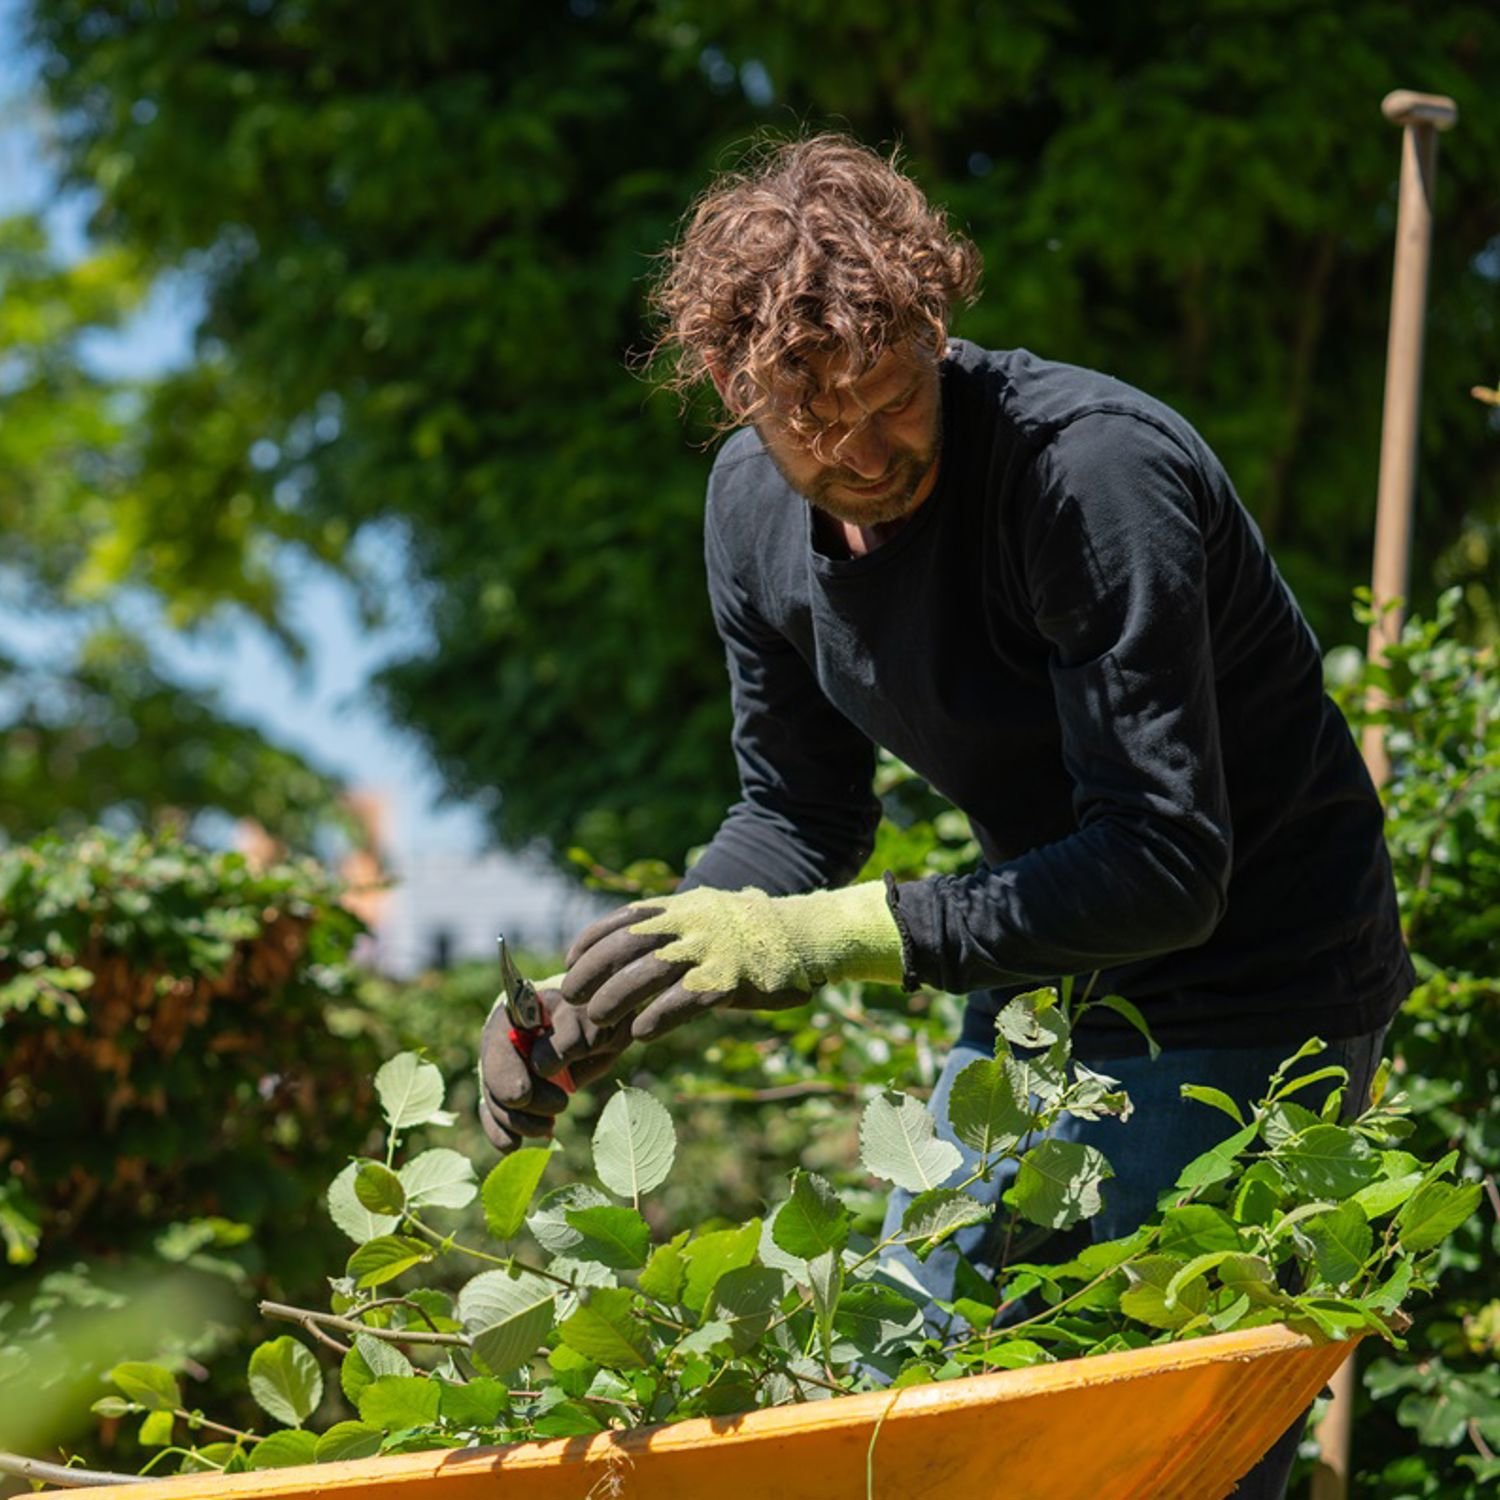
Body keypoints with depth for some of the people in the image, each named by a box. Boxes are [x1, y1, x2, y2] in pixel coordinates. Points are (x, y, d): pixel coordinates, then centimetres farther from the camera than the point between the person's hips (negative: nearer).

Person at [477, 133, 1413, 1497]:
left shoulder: (1093, 466, -29)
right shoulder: (755, 502, -5)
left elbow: (1167, 866, -32)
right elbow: (799, 817, 6)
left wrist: (826, 936, -38)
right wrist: (596, 1004, -9)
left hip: (1247, 976, -7)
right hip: (1038, 977, 7)